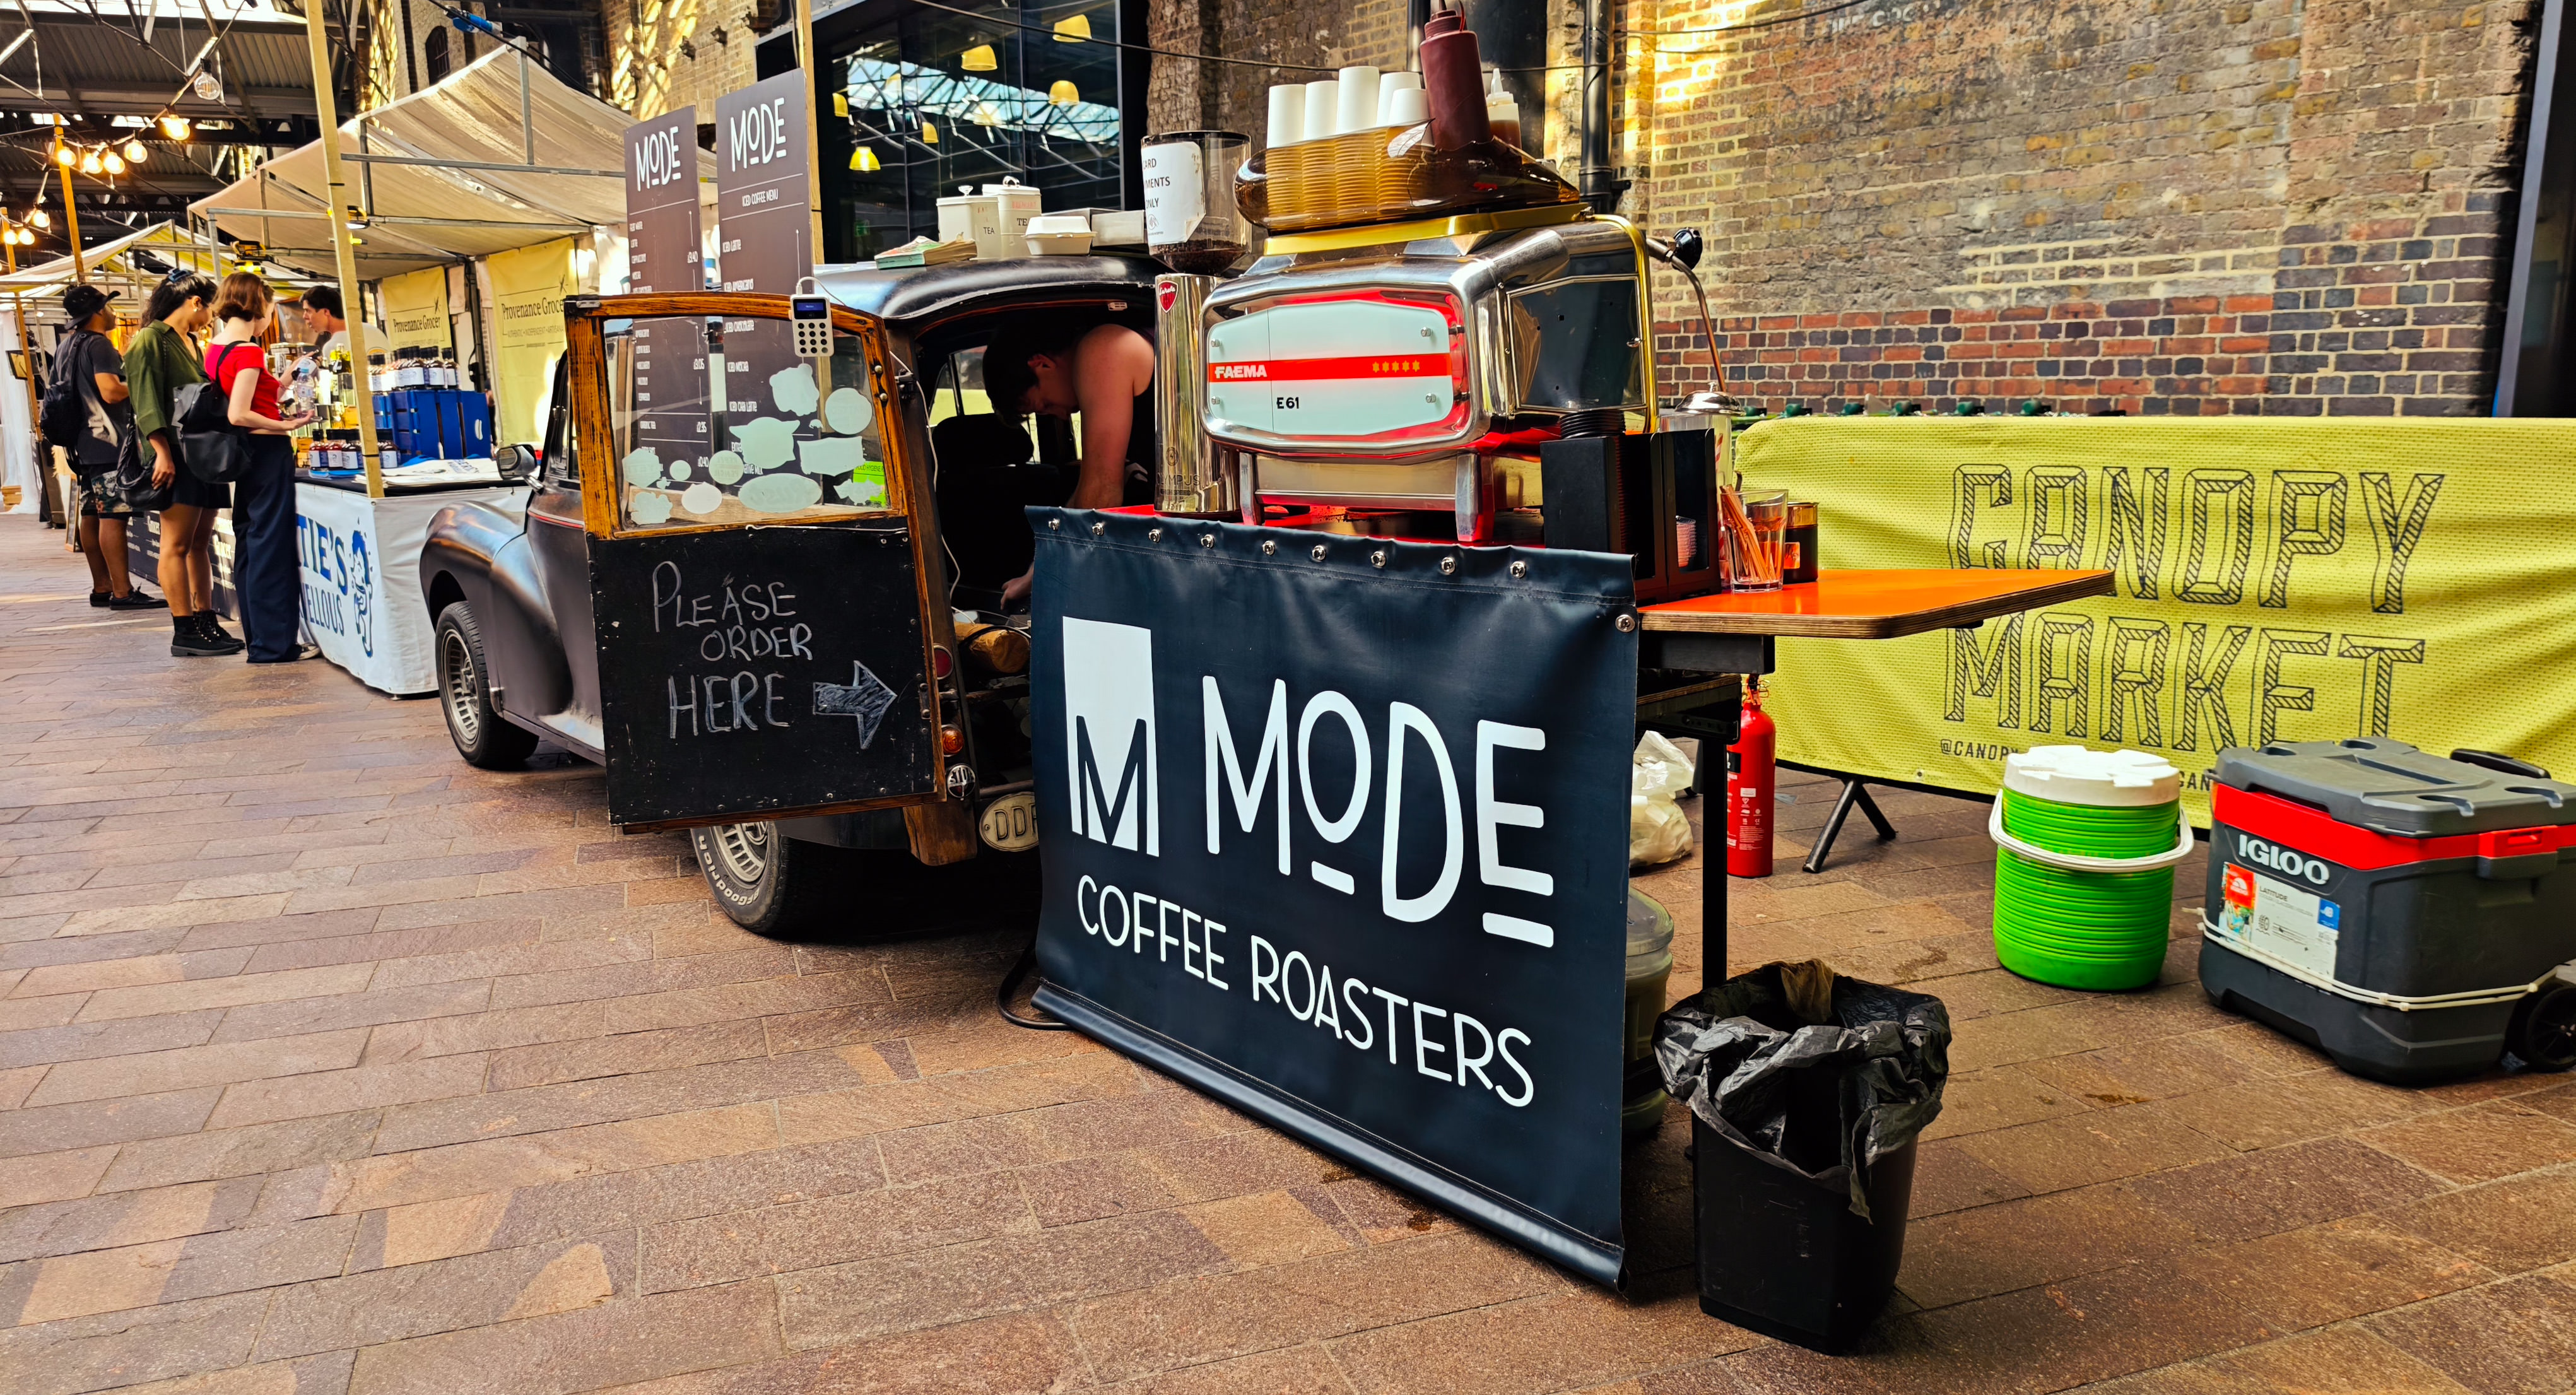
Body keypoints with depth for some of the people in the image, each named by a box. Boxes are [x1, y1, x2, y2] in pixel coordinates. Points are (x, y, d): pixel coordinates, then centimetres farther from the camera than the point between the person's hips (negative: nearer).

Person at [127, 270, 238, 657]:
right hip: (176, 456, -9)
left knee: (200, 543, 9)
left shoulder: (189, 342, 20)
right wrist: (162, 452, -21)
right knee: (177, 544, -7)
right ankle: (184, 632, -6)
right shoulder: (151, 339, -6)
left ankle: (206, 623, 11)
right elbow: (146, 400, -14)